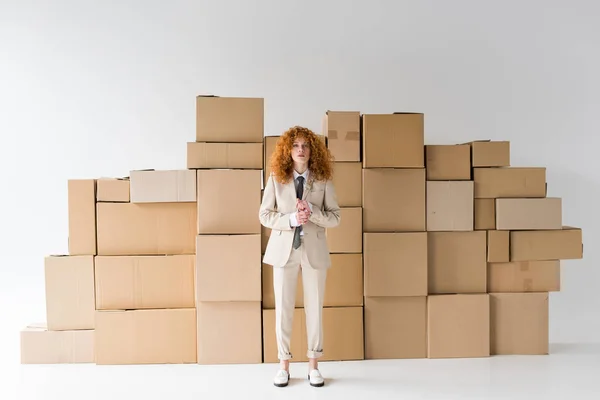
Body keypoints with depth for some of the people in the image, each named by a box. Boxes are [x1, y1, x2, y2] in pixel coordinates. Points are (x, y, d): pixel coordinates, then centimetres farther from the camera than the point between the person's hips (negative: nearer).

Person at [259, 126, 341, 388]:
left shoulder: (323, 180, 0)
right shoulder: (276, 179, 1)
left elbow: (335, 217, -1)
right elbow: (264, 215, -1)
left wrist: (311, 211, -18)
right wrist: (291, 219, -17)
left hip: (314, 250, 0)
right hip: (284, 249, 0)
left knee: (314, 308, 7)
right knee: (283, 308, 6)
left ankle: (313, 365, 22)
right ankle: (284, 365, 22)